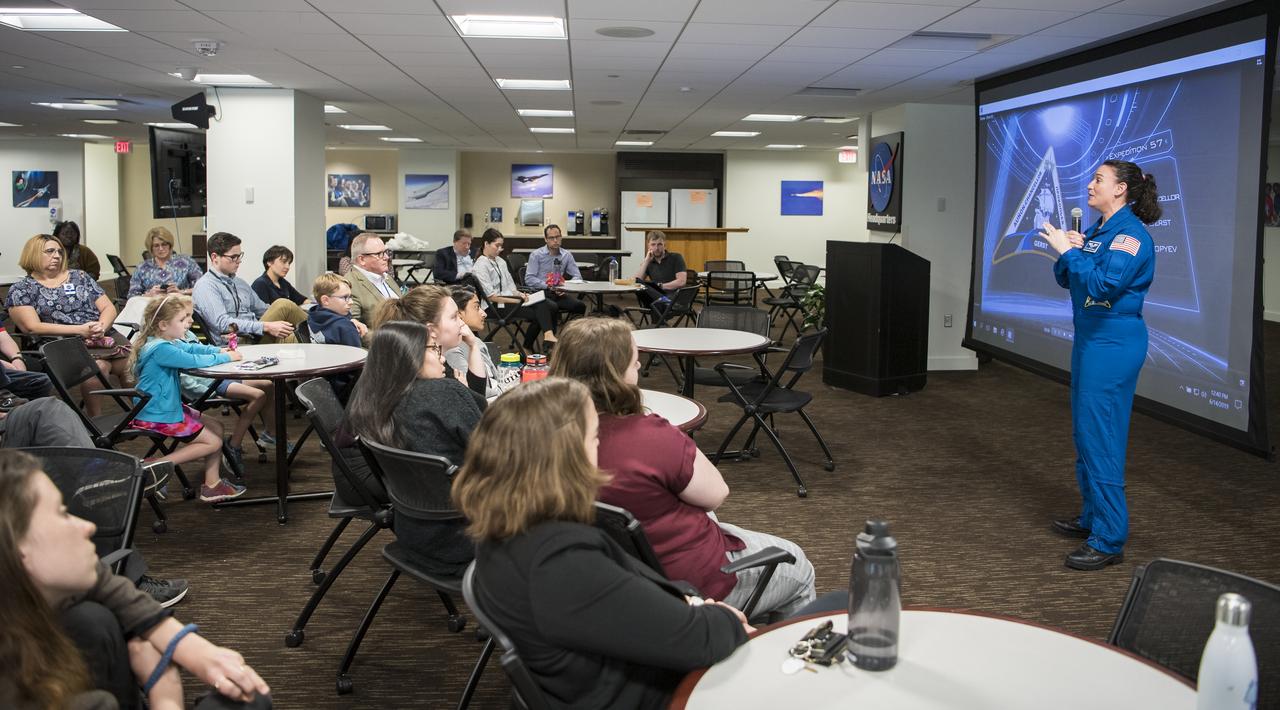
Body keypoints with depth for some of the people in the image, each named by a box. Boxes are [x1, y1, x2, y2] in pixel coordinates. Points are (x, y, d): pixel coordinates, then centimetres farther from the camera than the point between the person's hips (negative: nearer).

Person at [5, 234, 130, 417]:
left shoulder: (79, 276, 20)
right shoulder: (21, 290, 9)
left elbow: (109, 308, 16)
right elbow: (32, 327, -4)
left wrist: (102, 326, -8)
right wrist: (80, 330, -13)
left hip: (106, 337, 4)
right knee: (97, 366, -36)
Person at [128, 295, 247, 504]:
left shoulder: (167, 343, 7)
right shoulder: (160, 349, -25)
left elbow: (191, 347, 19)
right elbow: (194, 361, -25)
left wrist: (219, 351, 2)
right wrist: (225, 358, -11)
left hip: (170, 407, 11)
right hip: (158, 416, -11)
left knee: (216, 427, 15)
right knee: (213, 442, -3)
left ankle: (212, 484, 17)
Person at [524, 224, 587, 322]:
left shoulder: (567, 255, 11)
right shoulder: (536, 255, 1)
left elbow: (577, 277, 11)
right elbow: (529, 279, -5)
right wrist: (548, 286, -17)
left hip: (559, 293, 4)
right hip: (539, 292, -3)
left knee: (580, 306, -25)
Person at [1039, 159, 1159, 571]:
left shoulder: (1130, 234, -14)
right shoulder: (1097, 231, 13)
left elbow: (1105, 284, -25)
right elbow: (1065, 279, 14)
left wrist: (1070, 251, -20)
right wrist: (1067, 250, -3)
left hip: (1114, 344, -10)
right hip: (1089, 338, 10)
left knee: (1101, 437, -9)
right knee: (1084, 432, 17)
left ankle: (1109, 541, -4)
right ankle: (1092, 517, 31)